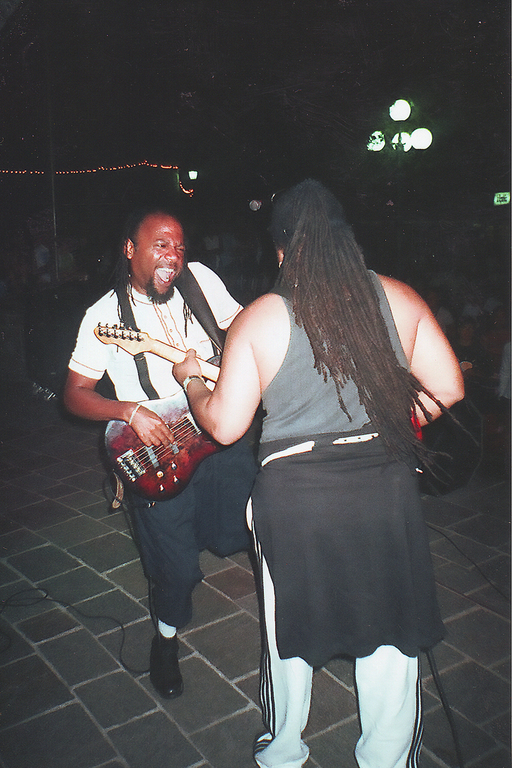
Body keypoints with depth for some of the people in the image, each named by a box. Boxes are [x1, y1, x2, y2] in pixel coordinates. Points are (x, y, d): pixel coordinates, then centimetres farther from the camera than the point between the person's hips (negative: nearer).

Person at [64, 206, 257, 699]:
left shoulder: (199, 279, -2)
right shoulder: (104, 316, -9)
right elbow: (75, 394, -4)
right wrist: (130, 411, -20)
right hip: (158, 454, -3)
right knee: (177, 566, 3)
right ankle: (166, 636, 36)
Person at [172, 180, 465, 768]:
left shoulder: (258, 318, -7)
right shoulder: (399, 298, 0)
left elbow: (224, 425, -7)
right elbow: (449, 389, 2)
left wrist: (190, 381, 12)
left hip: (294, 495, -1)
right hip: (387, 488, 2)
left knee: (290, 632, 21)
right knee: (390, 636, 20)